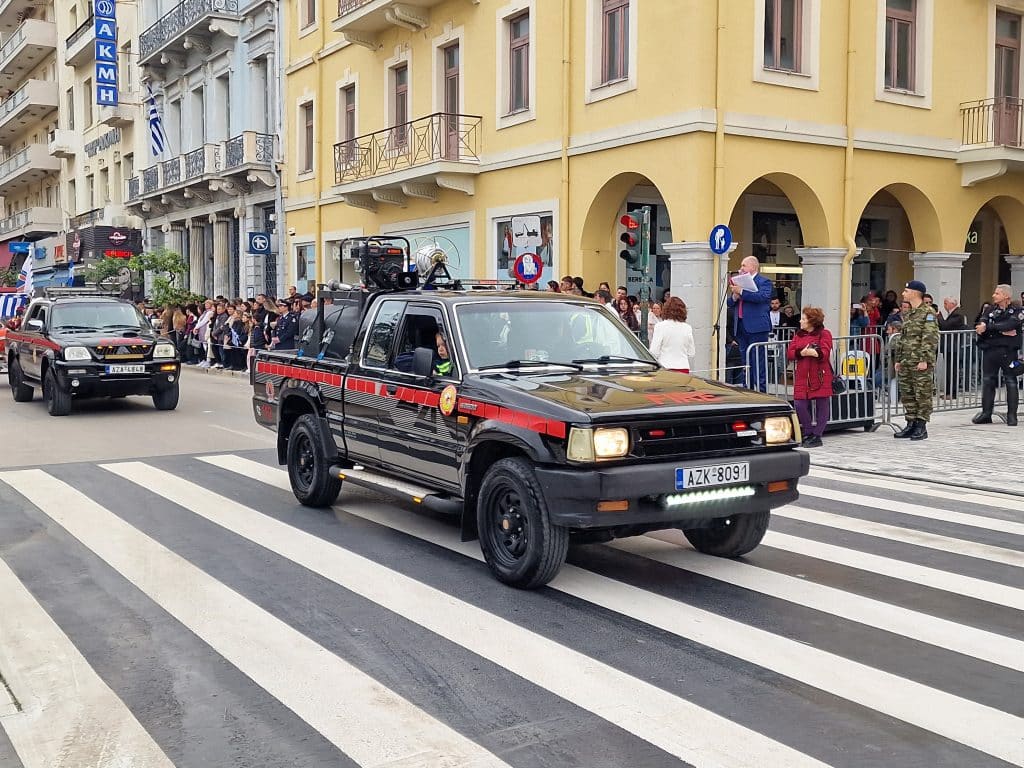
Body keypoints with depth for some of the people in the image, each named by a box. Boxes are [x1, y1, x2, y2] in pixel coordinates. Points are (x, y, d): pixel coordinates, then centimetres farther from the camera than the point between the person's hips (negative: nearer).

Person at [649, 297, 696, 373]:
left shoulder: (660, 326, -6)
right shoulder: (687, 328, 6)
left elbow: (654, 352, -7)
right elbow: (692, 354, 11)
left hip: (666, 368, -4)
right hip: (684, 369, 4)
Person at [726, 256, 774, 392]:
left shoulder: (764, 282, -2)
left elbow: (763, 296, -22)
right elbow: (730, 303, 17)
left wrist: (741, 292, -20)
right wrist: (734, 296, -6)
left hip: (757, 327, -7)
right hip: (741, 327, 7)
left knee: (758, 361, -8)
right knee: (746, 362, 12)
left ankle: (761, 390, -5)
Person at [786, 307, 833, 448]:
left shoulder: (824, 334, 1)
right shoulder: (798, 335, 16)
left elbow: (825, 353, -12)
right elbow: (789, 353, 4)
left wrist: (815, 352, -32)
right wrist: (801, 353, -15)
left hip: (820, 376, -4)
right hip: (802, 377, 4)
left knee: (821, 406, 0)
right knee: (799, 405, -2)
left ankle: (816, 436, 9)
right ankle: (808, 434, 14)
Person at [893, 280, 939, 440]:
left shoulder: (928, 313, -9)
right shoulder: (907, 314, 17)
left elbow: (931, 338, -15)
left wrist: (924, 360, -20)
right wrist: (898, 359, 18)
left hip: (921, 363, -8)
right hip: (906, 362, 9)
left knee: (923, 395, -2)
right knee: (907, 394, 10)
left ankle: (921, 427, 2)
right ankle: (911, 424, 17)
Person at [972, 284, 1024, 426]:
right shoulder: (991, 309, 13)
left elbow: (1008, 325, -19)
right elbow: (980, 324, -5)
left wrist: (987, 327, -19)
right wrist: (1001, 331, -16)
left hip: (1008, 351, -4)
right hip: (989, 349, 4)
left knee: (1011, 381, 0)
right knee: (987, 381, 6)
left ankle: (1012, 415, 4)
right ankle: (986, 413, 12)